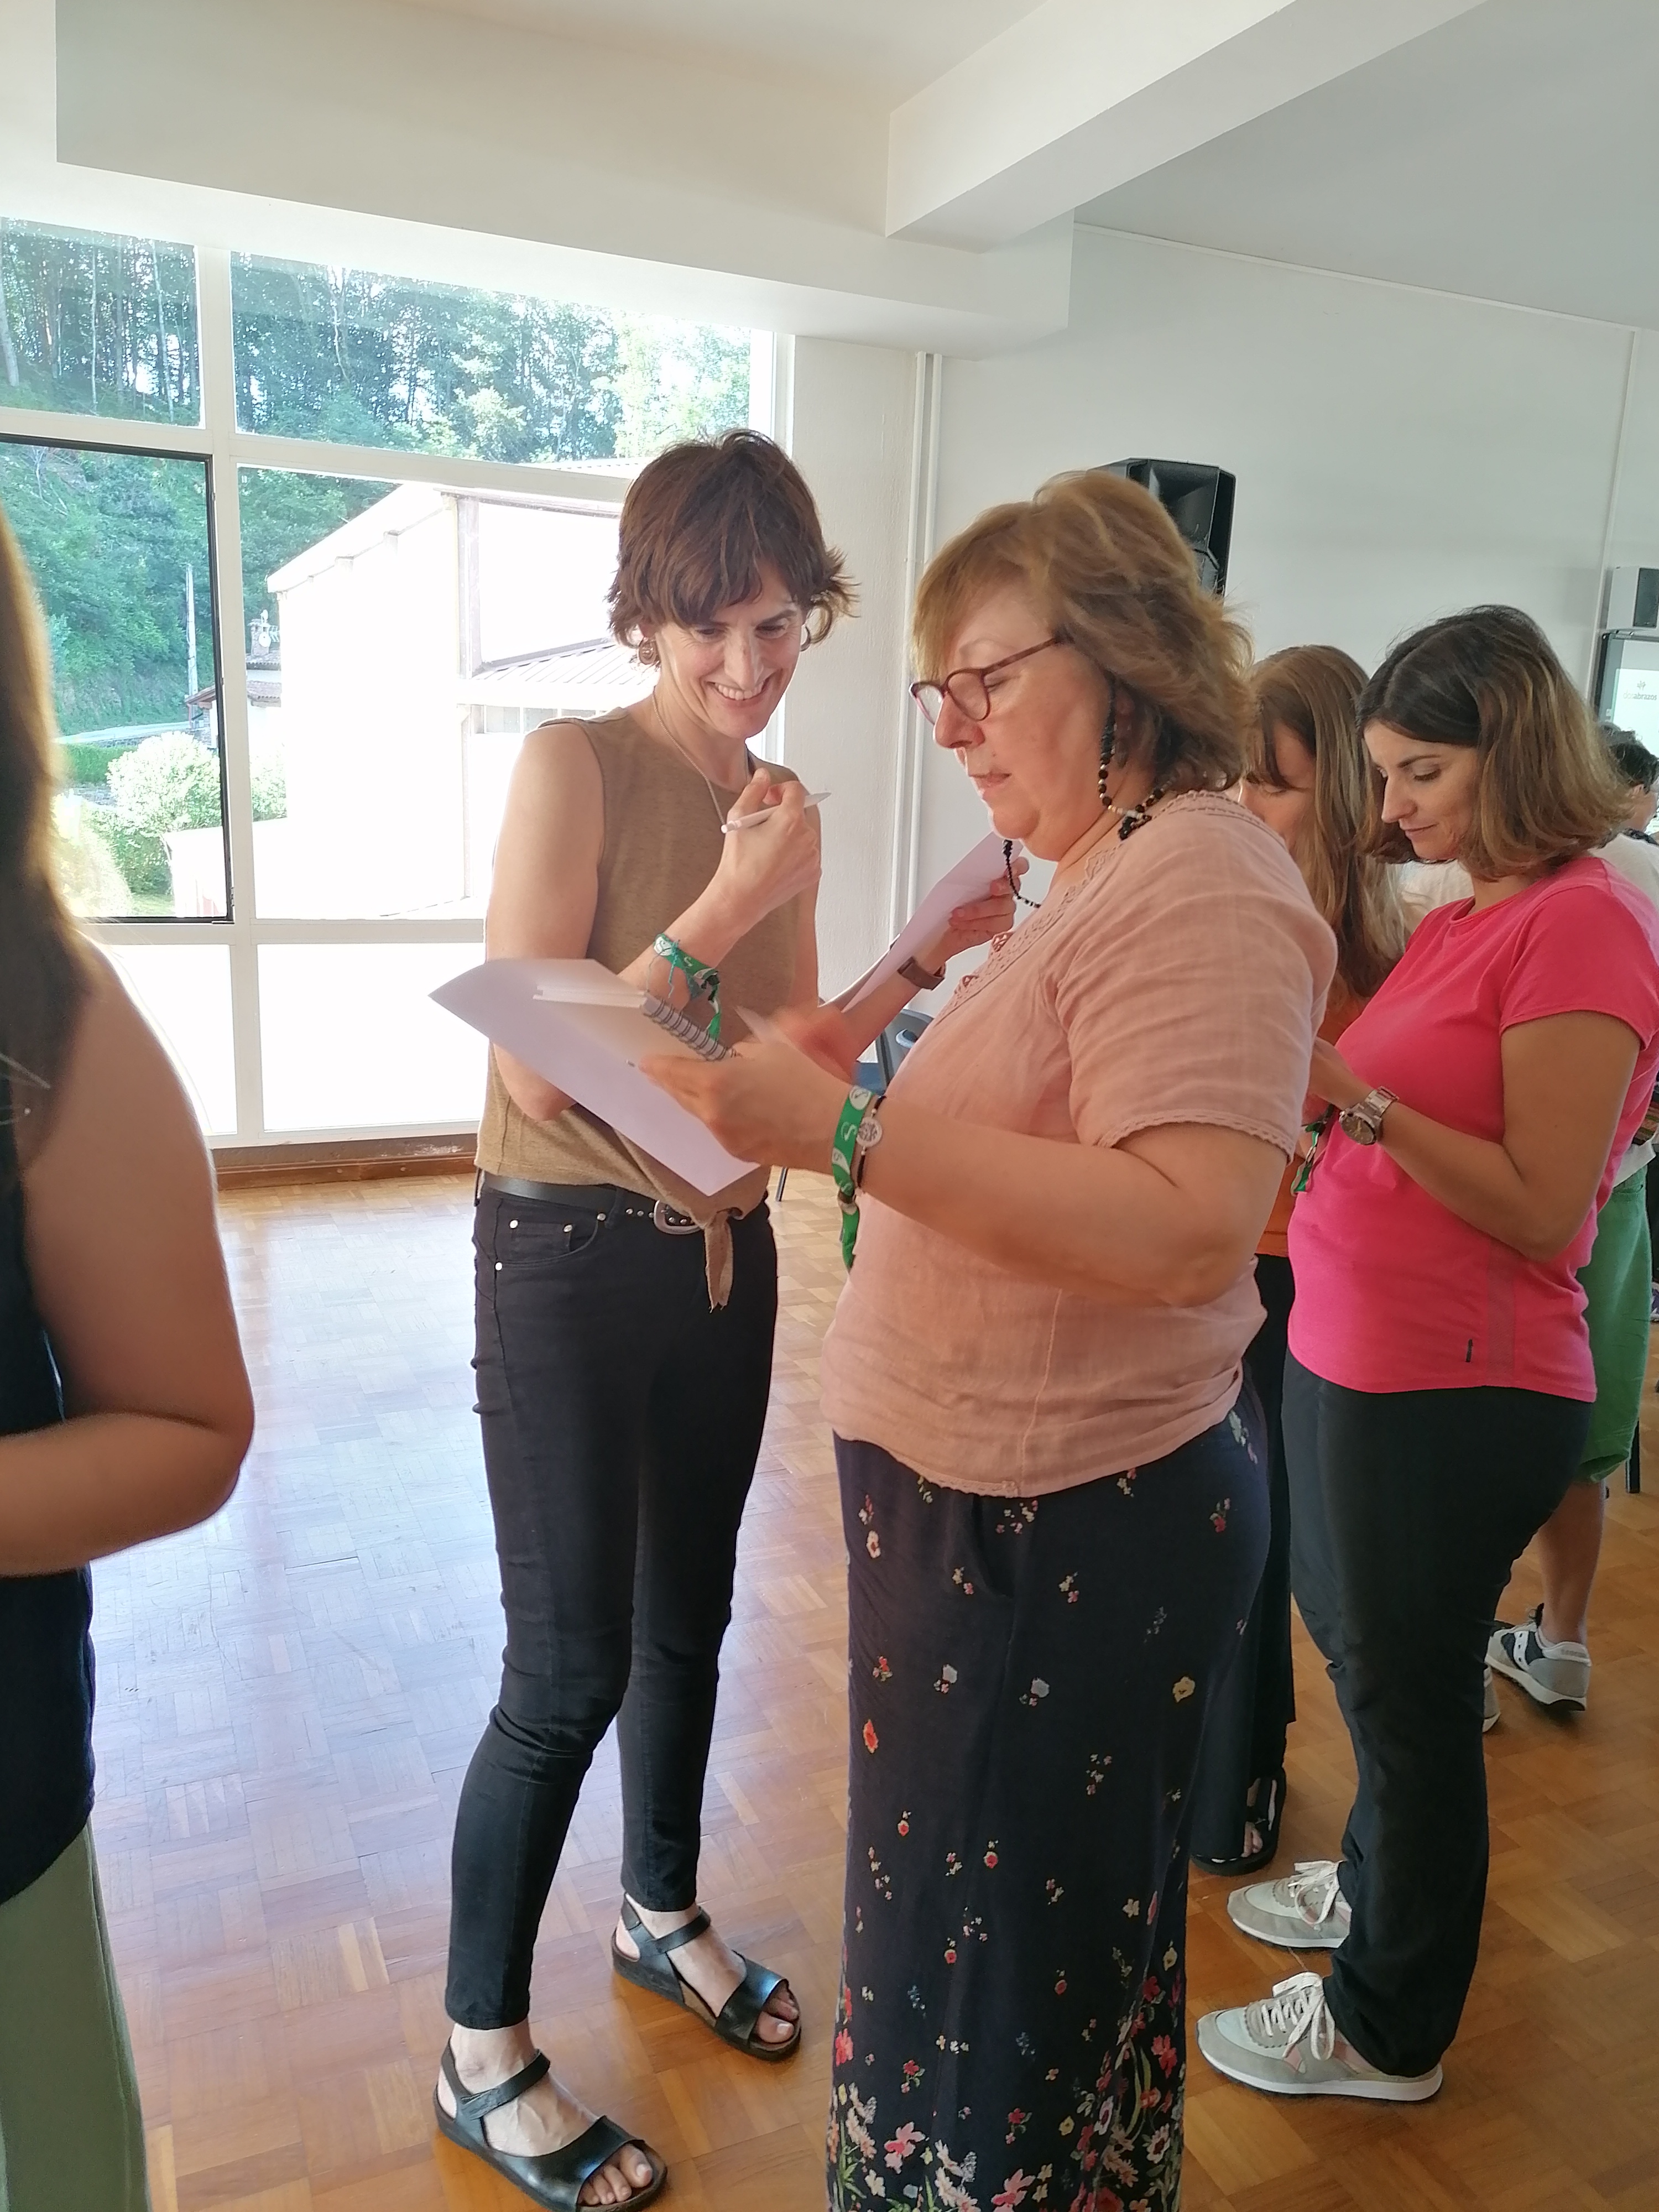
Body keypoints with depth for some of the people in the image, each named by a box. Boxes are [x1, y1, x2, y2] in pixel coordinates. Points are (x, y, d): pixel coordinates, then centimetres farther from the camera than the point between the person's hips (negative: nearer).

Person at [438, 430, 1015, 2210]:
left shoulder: (779, 805, 5)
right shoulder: (575, 764, -14)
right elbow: (540, 1075, -20)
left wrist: (930, 955, -3)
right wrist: (727, 907, -24)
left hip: (726, 1249, 7)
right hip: (570, 1253, -6)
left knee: (687, 1620, 20)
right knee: (571, 1670, 1)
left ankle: (661, 1916, 45)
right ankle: (481, 2060, 25)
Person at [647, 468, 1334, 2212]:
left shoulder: (1197, 879, -19)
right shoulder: (1108, 875, 13)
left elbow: (1190, 1228, -30)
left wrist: (849, 1131, -32)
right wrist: (868, 1080, 5)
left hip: (1066, 1536, -10)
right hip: (997, 1502, 10)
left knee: (1002, 1977, 10)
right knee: (965, 1926, 25)